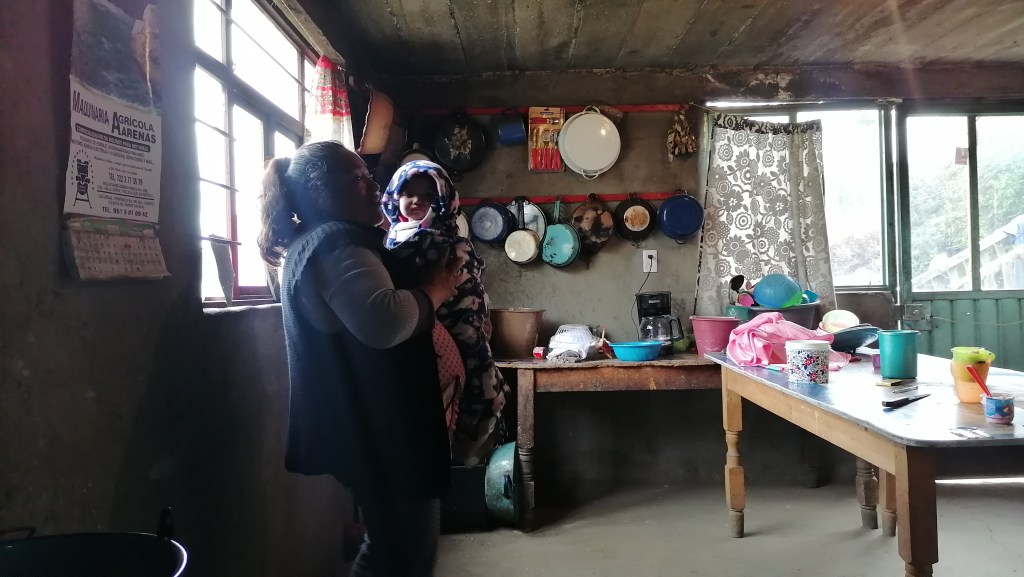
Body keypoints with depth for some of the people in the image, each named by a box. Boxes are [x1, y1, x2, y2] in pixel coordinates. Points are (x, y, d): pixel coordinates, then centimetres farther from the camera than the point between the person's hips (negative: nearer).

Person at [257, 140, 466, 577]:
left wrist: (433, 285, 13)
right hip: (378, 428, -11)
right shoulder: (335, 243, -16)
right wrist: (437, 287, -17)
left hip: (371, 425, 11)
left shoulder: (315, 244, 19)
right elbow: (385, 321, -34)